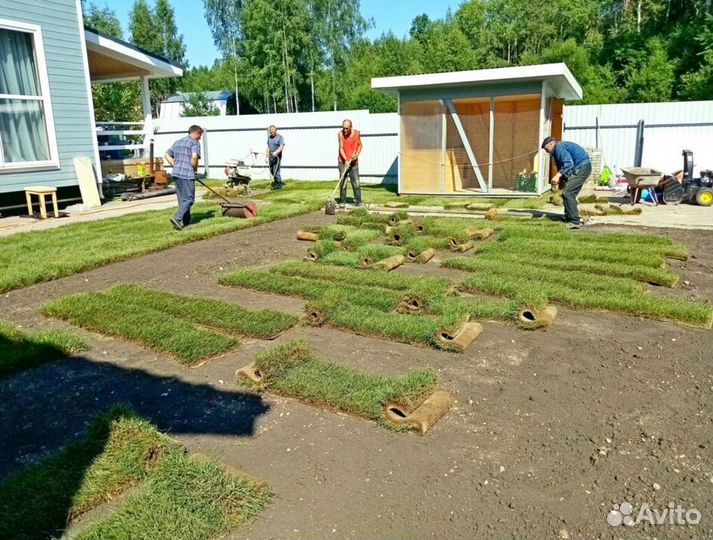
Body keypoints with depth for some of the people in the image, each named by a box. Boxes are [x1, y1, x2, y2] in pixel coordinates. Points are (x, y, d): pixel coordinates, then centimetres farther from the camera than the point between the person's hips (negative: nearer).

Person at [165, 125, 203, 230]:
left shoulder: (178, 142, 20)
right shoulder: (195, 142, -4)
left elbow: (167, 155, 17)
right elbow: (194, 157, -21)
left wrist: (175, 166, 15)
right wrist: (195, 169, -6)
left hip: (176, 174, 8)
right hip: (187, 174, -8)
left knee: (182, 199, 14)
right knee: (189, 199, -4)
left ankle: (186, 221, 20)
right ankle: (177, 218, -17)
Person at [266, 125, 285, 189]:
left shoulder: (280, 137, -6)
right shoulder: (269, 137, 14)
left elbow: (281, 147, -18)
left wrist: (275, 152, -32)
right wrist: (267, 156, 15)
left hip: (277, 157, -7)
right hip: (271, 157, 7)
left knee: (276, 171, -11)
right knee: (272, 171, 9)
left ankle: (279, 184, -2)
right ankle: (276, 182, 21)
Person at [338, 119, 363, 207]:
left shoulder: (356, 133, -4)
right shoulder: (340, 134, -11)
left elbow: (360, 145, 8)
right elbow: (341, 148, -13)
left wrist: (357, 154, -10)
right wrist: (346, 160, -24)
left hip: (354, 162, 2)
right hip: (343, 161, -2)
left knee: (356, 182, 1)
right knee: (343, 182, -2)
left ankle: (358, 201, 9)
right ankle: (342, 201, 5)